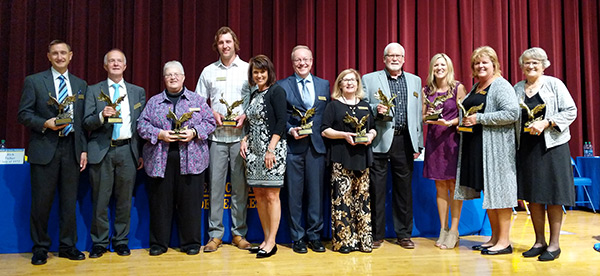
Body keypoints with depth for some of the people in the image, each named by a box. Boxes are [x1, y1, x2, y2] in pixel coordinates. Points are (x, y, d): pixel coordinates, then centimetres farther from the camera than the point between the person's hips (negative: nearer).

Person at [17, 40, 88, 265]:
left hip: (71, 149, 3)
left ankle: (68, 246, 20)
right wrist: (46, 123, -17)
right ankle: (40, 247, 19)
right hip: (45, 149, -2)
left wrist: (84, 149, 5)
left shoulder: (80, 85, 12)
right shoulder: (33, 81, 4)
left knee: (70, 201, 8)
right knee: (41, 201, 3)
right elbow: (23, 114, 0)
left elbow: (83, 120, 11)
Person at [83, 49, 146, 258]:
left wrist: (142, 153, 6)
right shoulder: (94, 91, 8)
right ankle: (99, 242, 17)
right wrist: (101, 115, -19)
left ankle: (121, 241, 19)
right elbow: (87, 123, 2)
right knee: (100, 200, 3)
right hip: (102, 151, -1)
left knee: (125, 199, 6)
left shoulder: (138, 92, 12)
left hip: (127, 150, 1)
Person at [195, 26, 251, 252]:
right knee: (215, 183, 0)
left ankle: (239, 233, 12)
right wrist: (213, 114, -4)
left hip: (241, 135, -1)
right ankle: (215, 234, 9)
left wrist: (245, 116, -10)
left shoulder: (247, 69, 8)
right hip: (216, 135, 1)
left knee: (240, 185, 2)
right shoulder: (208, 71, 13)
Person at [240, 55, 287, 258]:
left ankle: (271, 242, 4)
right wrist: (245, 140, 5)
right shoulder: (254, 94, 17)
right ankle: (266, 239, 18)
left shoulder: (276, 91, -5)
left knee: (271, 196, -4)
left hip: (272, 149, -8)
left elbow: (281, 122, -13)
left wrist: (271, 149, -18)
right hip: (254, 150, 8)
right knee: (259, 196, 9)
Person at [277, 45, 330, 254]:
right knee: (294, 193, 3)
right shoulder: (282, 86, 5)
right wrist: (290, 130, -14)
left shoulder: (324, 85, 14)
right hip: (293, 145, -2)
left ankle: (314, 236, 18)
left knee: (316, 192, 6)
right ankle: (297, 237, 15)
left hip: (316, 145, 2)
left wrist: (324, 137, 0)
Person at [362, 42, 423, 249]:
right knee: (376, 189, 1)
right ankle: (376, 235, 13)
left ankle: (404, 234, 20)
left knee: (404, 189, 8)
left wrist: (418, 144, 8)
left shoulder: (415, 81, 16)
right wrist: (376, 109, -17)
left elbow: (418, 114, 13)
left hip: (404, 141, 3)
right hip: (379, 141, -2)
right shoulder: (369, 79, 7)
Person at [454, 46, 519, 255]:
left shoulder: (501, 85, -7)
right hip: (475, 146, 8)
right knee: (487, 191, 12)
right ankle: (495, 237, 21)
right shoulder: (476, 87, 17)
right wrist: (464, 120, 7)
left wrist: (480, 119, -19)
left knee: (498, 190, -4)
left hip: (496, 146, -8)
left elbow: (512, 113, -19)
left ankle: (504, 241, 6)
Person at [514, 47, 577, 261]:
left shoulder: (554, 84, 1)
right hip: (526, 146, 4)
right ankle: (539, 241, 18)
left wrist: (546, 123, -15)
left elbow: (570, 111, -4)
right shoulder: (517, 88, 12)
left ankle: (554, 244, 10)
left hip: (551, 145, -4)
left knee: (552, 197, 0)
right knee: (532, 196, 6)